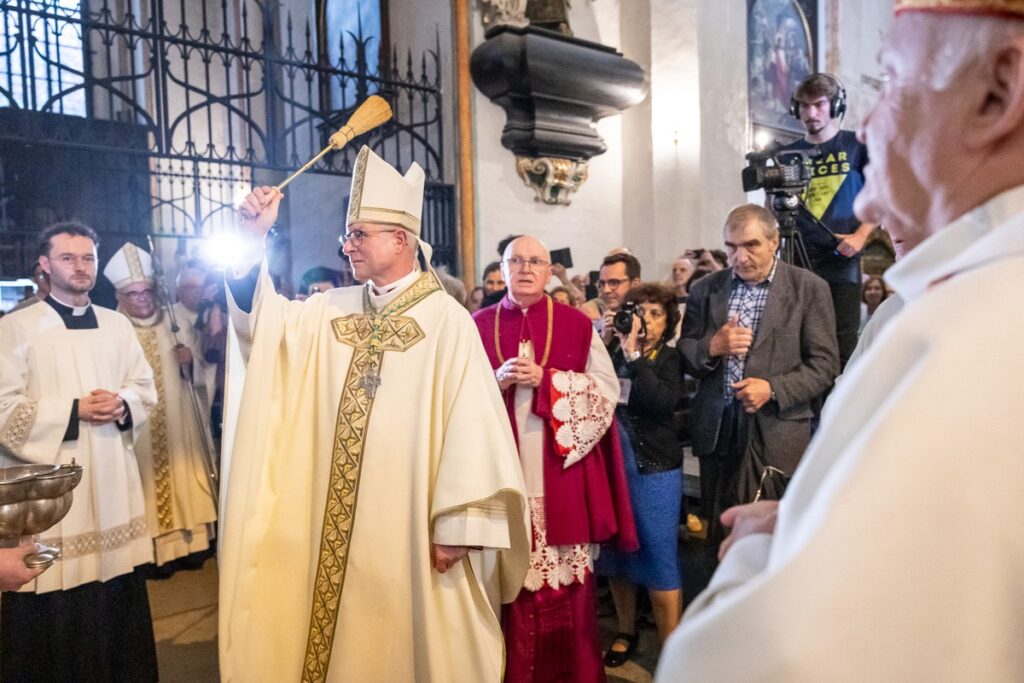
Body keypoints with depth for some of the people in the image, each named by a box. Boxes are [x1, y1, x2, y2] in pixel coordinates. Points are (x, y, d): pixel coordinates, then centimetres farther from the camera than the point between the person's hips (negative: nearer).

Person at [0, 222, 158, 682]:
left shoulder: (118, 325, 11)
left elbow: (146, 387, 13)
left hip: (112, 477, 4)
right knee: (54, 608, 0)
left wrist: (123, 403, -7)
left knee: (118, 593, 9)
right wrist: (74, 411, -15)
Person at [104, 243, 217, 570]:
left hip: (175, 421, 4)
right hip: (138, 425, -4)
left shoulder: (171, 323, 8)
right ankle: (154, 550, 7)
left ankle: (187, 542, 18)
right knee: (147, 483, -3)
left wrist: (188, 361, -6)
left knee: (181, 476, 8)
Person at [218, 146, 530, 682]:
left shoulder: (446, 320, -12)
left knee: (408, 639, 12)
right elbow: (259, 318, 2)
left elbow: (471, 425, -15)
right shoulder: (333, 309, 7)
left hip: (409, 526, -5)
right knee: (342, 637, 18)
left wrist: (456, 527, -16)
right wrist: (253, 239, -11)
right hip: (337, 527, 6)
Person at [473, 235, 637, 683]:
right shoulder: (479, 325, 7)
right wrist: (497, 381, -13)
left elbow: (608, 388, -2)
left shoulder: (577, 324, 4)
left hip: (562, 471, 0)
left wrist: (546, 380, -13)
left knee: (566, 576, 4)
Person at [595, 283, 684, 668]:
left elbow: (661, 401, -21)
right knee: (616, 553, 14)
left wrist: (633, 354, -20)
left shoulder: (670, 359, -1)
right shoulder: (612, 355, 5)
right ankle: (626, 632, 33)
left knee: (659, 558, 1)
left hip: (654, 469, -3)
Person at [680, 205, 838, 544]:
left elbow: (824, 365, -2)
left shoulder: (808, 288, -1)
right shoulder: (705, 289, 8)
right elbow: (684, 356, 8)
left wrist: (773, 388, -17)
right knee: (720, 534, 11)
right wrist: (713, 346, -13)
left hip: (776, 436, -3)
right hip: (716, 432, 3)